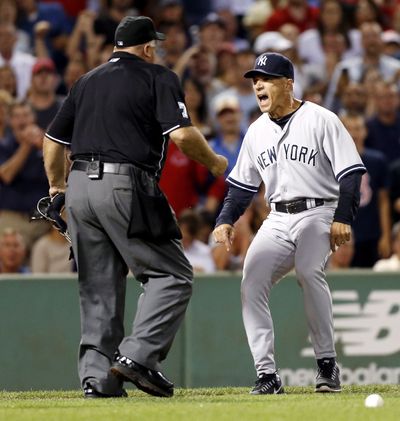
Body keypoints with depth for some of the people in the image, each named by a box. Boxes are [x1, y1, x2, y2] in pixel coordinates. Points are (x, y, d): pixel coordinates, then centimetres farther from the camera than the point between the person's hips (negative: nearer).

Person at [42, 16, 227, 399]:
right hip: (125, 187, -6)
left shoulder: (86, 82, 20)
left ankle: (97, 376, 5)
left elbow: (53, 140, 21)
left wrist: (56, 187, 35)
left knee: (98, 287, 11)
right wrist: (213, 162, 7)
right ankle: (137, 356, -18)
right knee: (171, 275, -2)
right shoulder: (158, 78, 3)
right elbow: (182, 134, -10)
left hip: (80, 186, 6)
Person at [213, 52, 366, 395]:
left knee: (309, 271, -31)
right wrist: (226, 220, 4)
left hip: (318, 214, -6)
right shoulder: (257, 131, 14)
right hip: (277, 220, 6)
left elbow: (351, 172, -9)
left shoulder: (321, 120, -5)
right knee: (252, 281, -13)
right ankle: (267, 374, -10)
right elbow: (242, 183, 19)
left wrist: (343, 218, -19)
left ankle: (327, 362, -21)